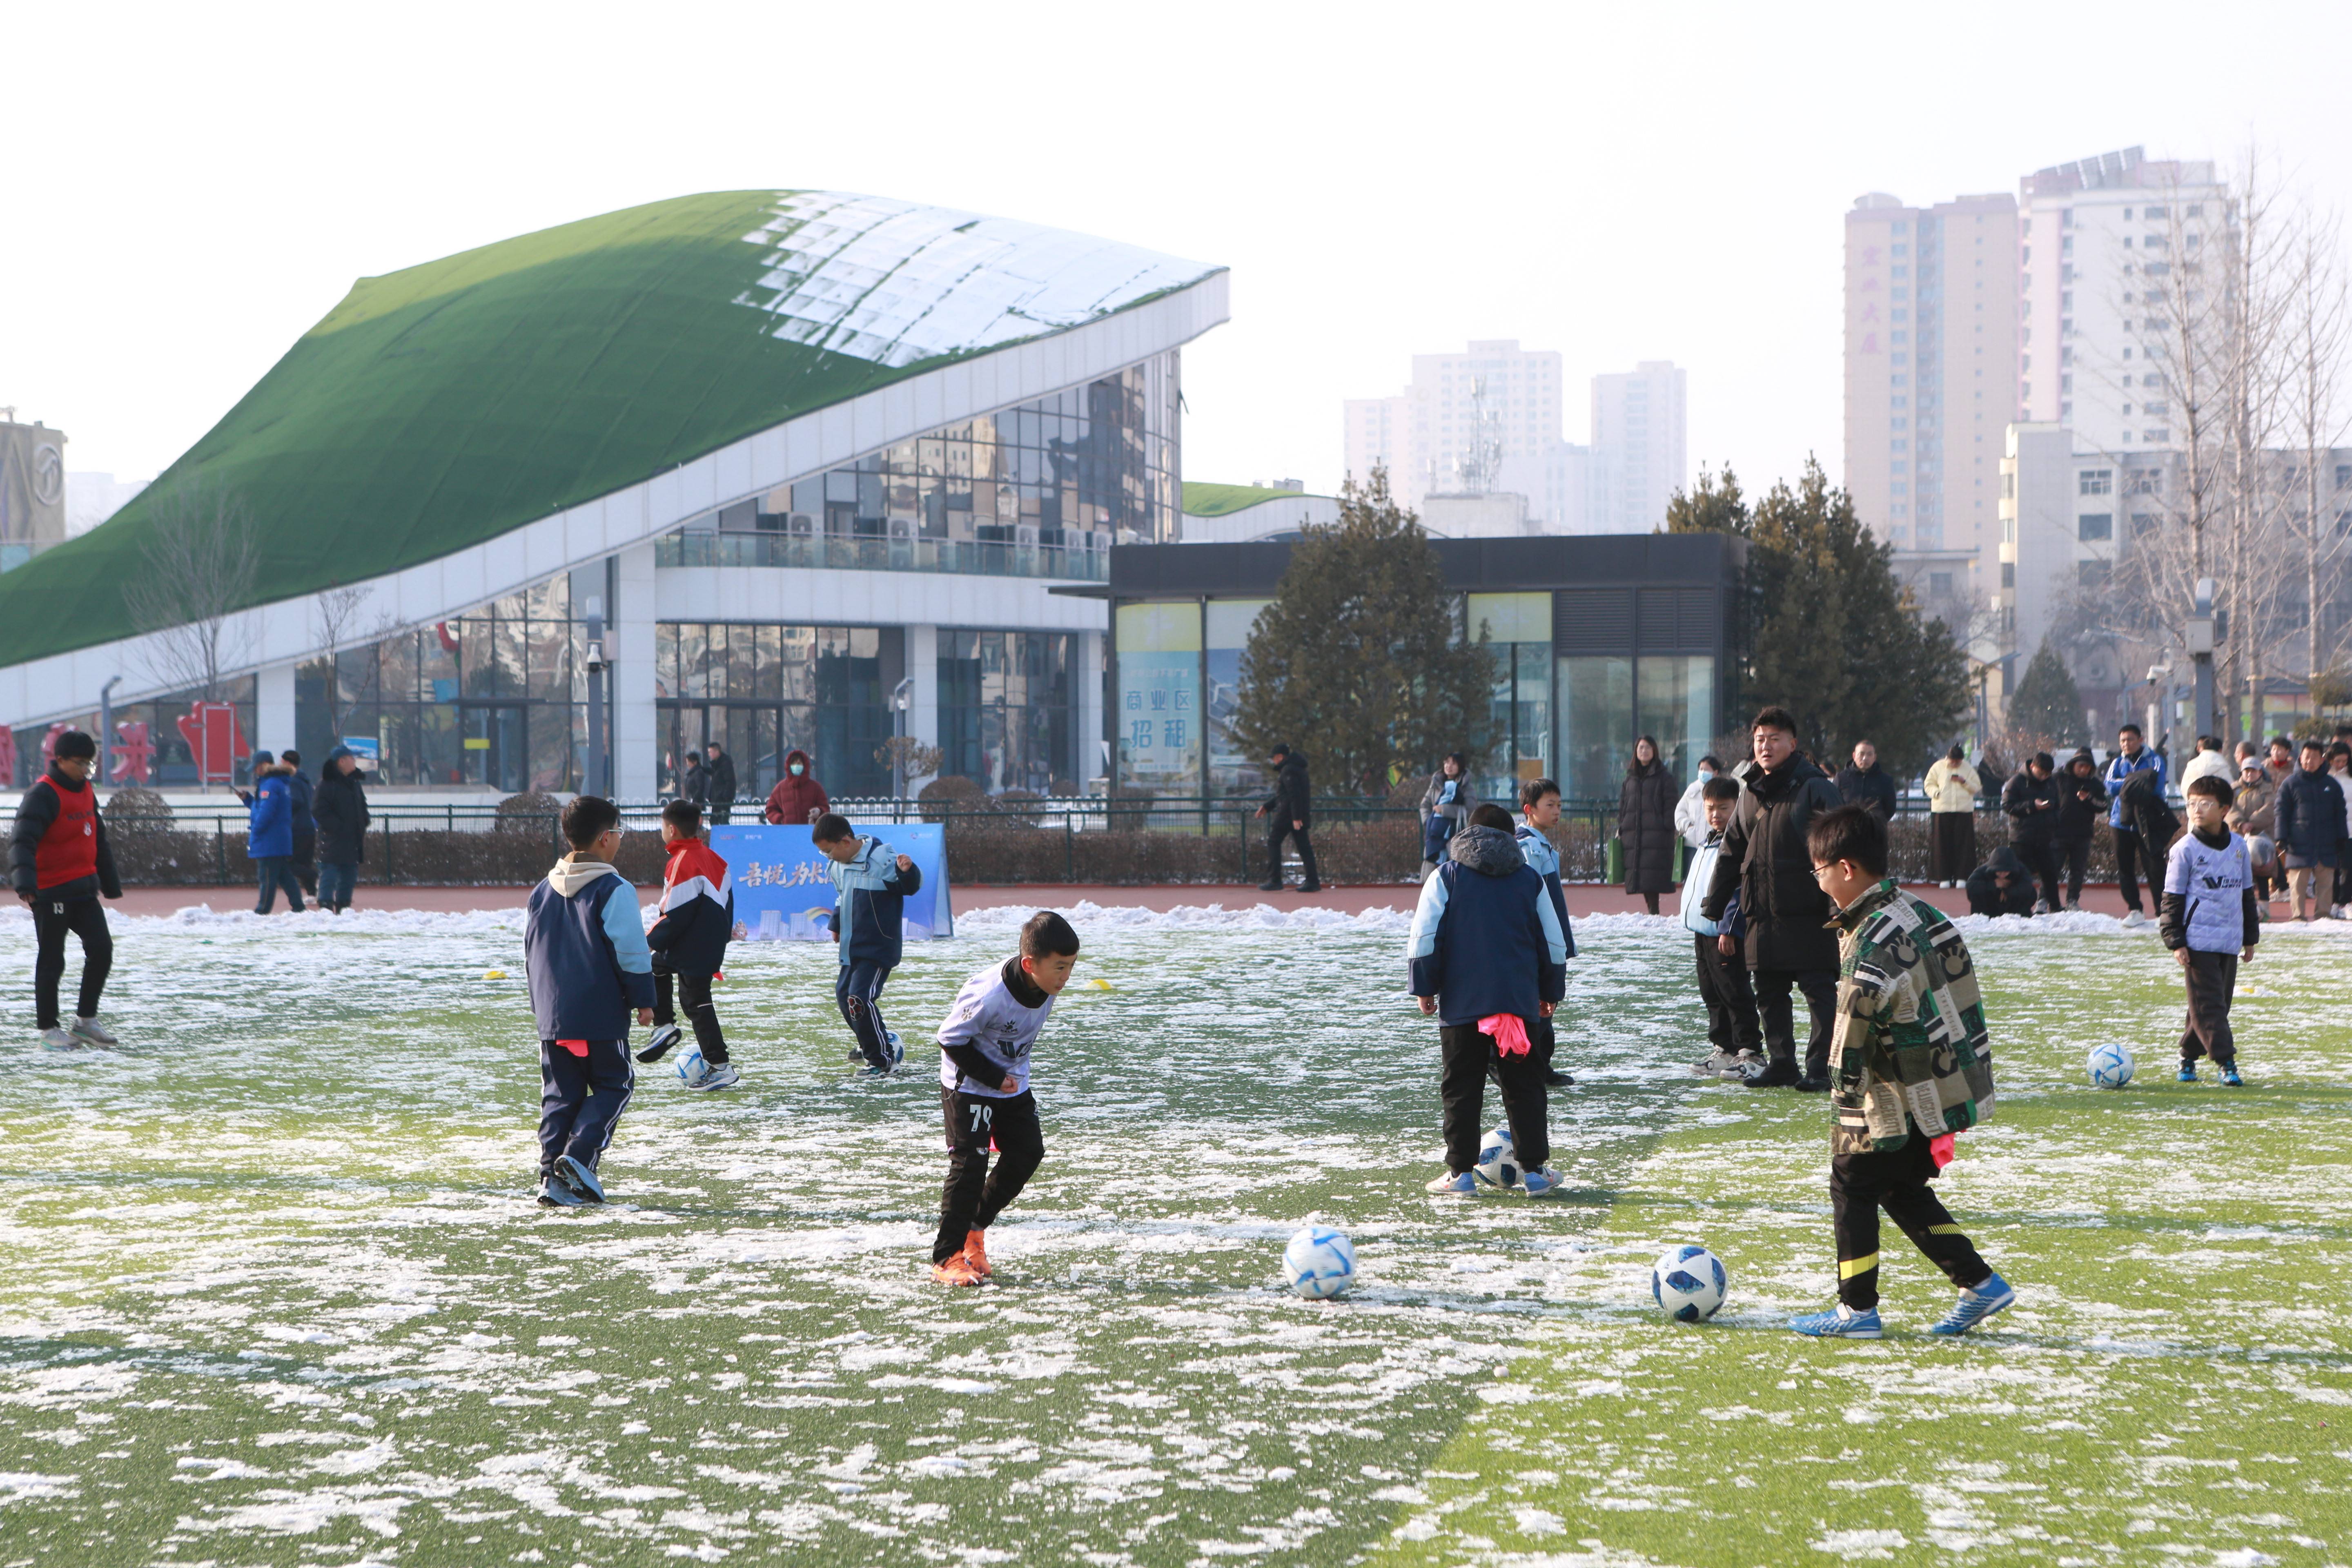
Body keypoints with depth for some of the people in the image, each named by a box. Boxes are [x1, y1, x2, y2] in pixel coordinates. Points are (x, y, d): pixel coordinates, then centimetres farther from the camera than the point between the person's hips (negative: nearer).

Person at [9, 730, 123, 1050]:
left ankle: (86, 1020, 14)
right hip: (51, 891, -8)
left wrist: (110, 884, 27)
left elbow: (98, 840, 23)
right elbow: (23, 840, -24)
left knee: (101, 949, 2)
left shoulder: (86, 791, 12)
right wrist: (25, 881, -38)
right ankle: (48, 1030, 8)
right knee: (52, 961, 0)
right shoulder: (43, 794, -14)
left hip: (83, 889, 8)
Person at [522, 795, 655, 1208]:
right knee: (614, 1087, 6)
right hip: (602, 1018, -6)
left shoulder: (542, 892, 10)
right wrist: (644, 1000, -3)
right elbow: (631, 952, -13)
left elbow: (530, 955, 17)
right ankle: (579, 1156, -12)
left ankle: (552, 1176, 2)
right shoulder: (613, 891, -11)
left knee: (559, 1095, 11)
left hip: (552, 1018, 6)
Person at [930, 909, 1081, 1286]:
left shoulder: (1046, 987, -10)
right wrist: (994, 1078, -21)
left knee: (1027, 1152, 6)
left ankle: (975, 1227, 23)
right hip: (969, 1086, -8)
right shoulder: (989, 996, -34)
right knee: (969, 1163, -12)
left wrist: (1014, 1072, 10)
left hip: (1013, 1083, 8)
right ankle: (946, 1259, -6)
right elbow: (951, 1040, -23)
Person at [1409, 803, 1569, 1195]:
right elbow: (1554, 943, 12)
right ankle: (1534, 1170, 5)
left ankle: (1461, 1172, 2)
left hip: (1462, 1001, -2)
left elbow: (1424, 938, -4)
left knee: (1461, 1088, 4)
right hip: (1519, 999, 2)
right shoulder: (1530, 879, 9)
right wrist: (1551, 993, 22)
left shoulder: (1447, 876, 2)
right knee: (1523, 1087, 7)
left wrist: (1424, 987, 3)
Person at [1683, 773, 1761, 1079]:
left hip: (1726, 935, -10)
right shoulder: (1707, 844, 17)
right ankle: (1723, 1050, 22)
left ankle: (1750, 1053, -3)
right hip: (1703, 932, 10)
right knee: (1713, 996, 14)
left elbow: (1738, 890, -18)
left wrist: (1728, 930, -21)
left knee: (1735, 995, -6)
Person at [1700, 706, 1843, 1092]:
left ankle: (1820, 1067, 1)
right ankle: (1780, 1063, 18)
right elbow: (1731, 852, 22)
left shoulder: (1814, 788, -7)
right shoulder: (1752, 792, 14)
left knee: (1819, 990, -3)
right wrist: (1713, 906, 21)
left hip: (1806, 912, -7)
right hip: (1762, 914, 7)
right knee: (1769, 992, 10)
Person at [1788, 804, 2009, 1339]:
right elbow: (1959, 988, 13)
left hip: (1904, 1101, -9)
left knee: (1852, 1184, 6)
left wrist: (1847, 1117, -15)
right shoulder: (1924, 914, 6)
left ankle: (1857, 1309, 11)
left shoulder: (1870, 947, -22)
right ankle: (1980, 1284, 19)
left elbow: (1853, 1039, -21)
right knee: (1902, 1188, 20)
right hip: (1954, 1087, 9)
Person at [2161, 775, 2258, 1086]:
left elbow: (2247, 895, 18)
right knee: (2208, 1004, -10)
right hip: (2198, 940, -5)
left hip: (2230, 942, 5)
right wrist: (2175, 941, -10)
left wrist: (2250, 938, 18)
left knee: (2218, 1002, 8)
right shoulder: (2185, 850, -5)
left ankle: (2189, 1057, 20)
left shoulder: (2239, 847, 9)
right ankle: (2226, 1063, -11)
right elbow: (2172, 899, -3)